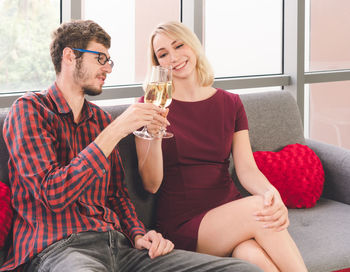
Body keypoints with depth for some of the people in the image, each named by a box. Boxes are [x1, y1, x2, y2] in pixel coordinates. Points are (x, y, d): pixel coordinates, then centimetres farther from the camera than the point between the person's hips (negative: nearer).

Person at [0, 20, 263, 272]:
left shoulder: (101, 119, 24)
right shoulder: (29, 109, 1)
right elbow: (53, 194, -13)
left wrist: (138, 235, 5)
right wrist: (115, 131, -14)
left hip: (117, 242, 7)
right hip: (59, 246, -7)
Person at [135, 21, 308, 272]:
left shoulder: (230, 104, 12)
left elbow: (247, 169, 1)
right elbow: (151, 184, -3)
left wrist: (271, 193, -21)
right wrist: (154, 136, -21)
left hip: (230, 214, 3)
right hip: (182, 225, -3)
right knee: (257, 206, -30)